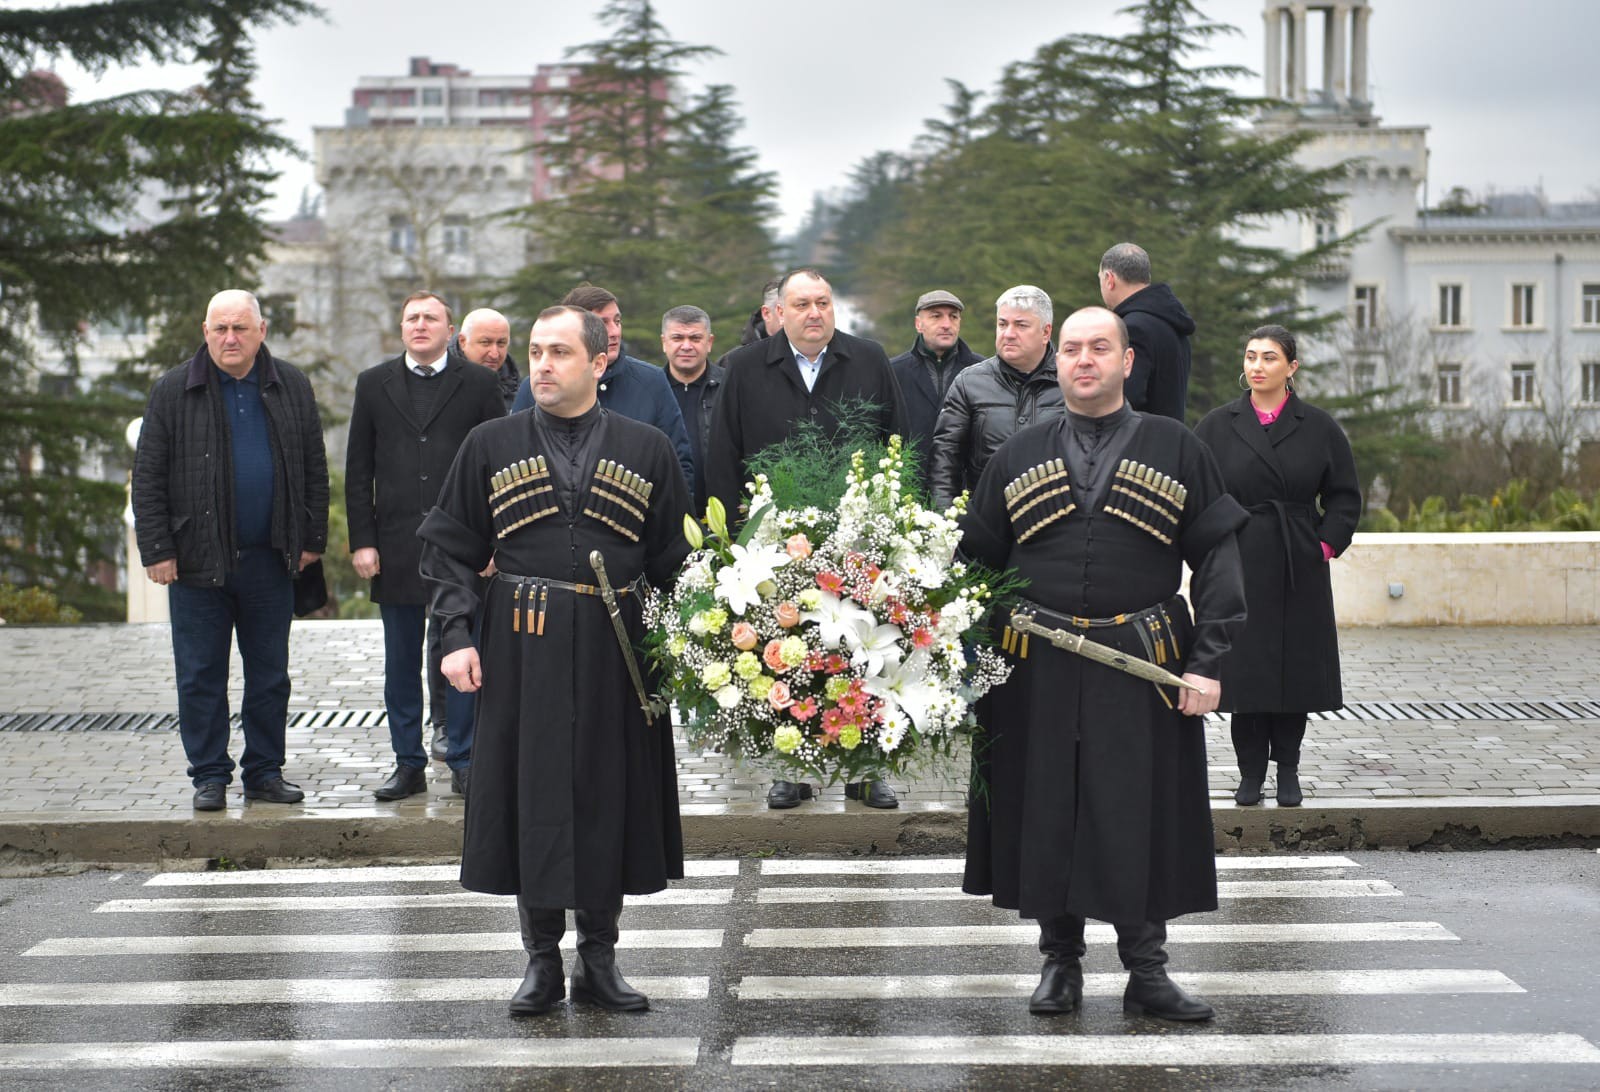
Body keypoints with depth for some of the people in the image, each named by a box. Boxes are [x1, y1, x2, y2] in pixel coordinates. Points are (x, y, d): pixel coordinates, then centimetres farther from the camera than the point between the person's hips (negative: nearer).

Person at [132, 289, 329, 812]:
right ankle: (209, 776, 13)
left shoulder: (291, 387, 6)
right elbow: (148, 478, -1)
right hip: (199, 559, -2)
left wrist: (311, 540, 5)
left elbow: (315, 470, 10)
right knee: (201, 676, 3)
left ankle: (265, 771, 19)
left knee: (269, 673, 9)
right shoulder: (173, 392, -1)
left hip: (270, 559, 2)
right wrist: (157, 549, -7)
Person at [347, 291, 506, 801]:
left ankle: (464, 763, 11)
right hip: (396, 547, 2)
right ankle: (408, 764, 15)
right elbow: (358, 469, 8)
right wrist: (362, 540, 0)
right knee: (401, 663, 7)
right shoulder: (374, 384, 10)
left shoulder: (478, 384, 4)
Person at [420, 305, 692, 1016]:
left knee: (610, 797, 5)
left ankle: (599, 958, 18)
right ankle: (542, 960, 16)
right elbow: (449, 549, 6)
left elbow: (673, 559, 8)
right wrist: (457, 635, -6)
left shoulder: (646, 449, 5)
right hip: (521, 647, 0)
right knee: (531, 800, 3)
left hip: (615, 649, 0)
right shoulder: (490, 445, 5)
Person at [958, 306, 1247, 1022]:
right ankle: (1060, 961, 19)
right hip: (1037, 673, 2)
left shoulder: (1176, 450, 4)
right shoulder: (1018, 457, 10)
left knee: (1141, 816, 0)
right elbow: (975, 561, 13)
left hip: (1142, 668, -1)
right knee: (1044, 816, 5)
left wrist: (1206, 662, -7)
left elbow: (1217, 558, 2)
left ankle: (1147, 971, 11)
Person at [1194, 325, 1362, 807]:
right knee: (1245, 667, 0)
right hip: (1239, 568, 0)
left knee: (1295, 667, 3)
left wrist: (1327, 545, -3)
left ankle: (1288, 769, 15)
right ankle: (1250, 772, 10)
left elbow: (1345, 497, 8)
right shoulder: (1217, 426, 4)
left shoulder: (1318, 427, 4)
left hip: (1299, 572, 0)